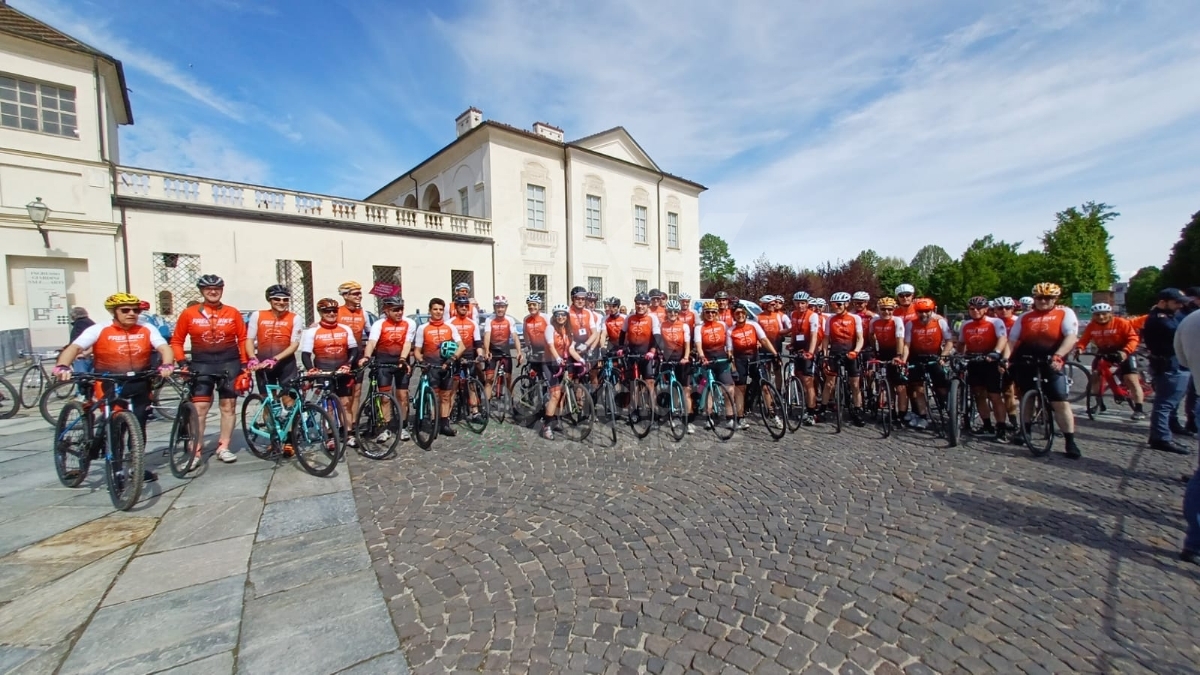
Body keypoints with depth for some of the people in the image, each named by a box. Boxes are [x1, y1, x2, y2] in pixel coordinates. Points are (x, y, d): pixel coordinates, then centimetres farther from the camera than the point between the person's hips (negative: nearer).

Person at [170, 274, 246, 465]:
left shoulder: (233, 313, 1)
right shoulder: (189, 314, 0)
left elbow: (242, 339, 5)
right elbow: (177, 340, 7)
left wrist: (244, 364, 0)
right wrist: (182, 363, -5)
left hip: (229, 362, 1)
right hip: (201, 364, 0)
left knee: (229, 405, 6)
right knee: (199, 407, -5)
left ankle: (223, 447, 17)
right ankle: (195, 452, 3)